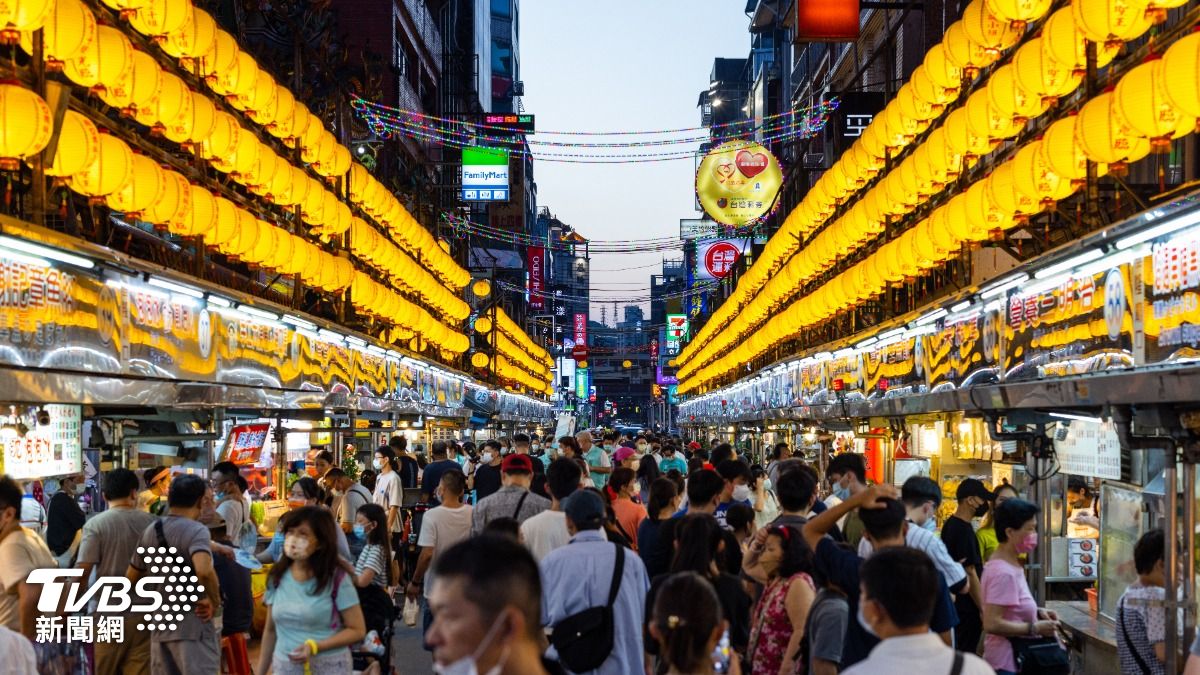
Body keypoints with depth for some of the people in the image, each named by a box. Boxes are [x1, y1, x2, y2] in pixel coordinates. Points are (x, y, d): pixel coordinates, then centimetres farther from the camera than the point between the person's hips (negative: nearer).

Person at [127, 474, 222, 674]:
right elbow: (203, 569, -32)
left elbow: (131, 577, 20)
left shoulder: (150, 531, 11)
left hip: (159, 626, 7)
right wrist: (215, 600, -17)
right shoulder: (196, 530, -13)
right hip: (192, 626, -7)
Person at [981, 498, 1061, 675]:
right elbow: (992, 624, -26)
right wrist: (1035, 628, -20)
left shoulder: (1011, 565, 9)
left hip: (1015, 658, 10)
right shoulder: (1004, 573, -21)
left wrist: (1036, 612, 4)